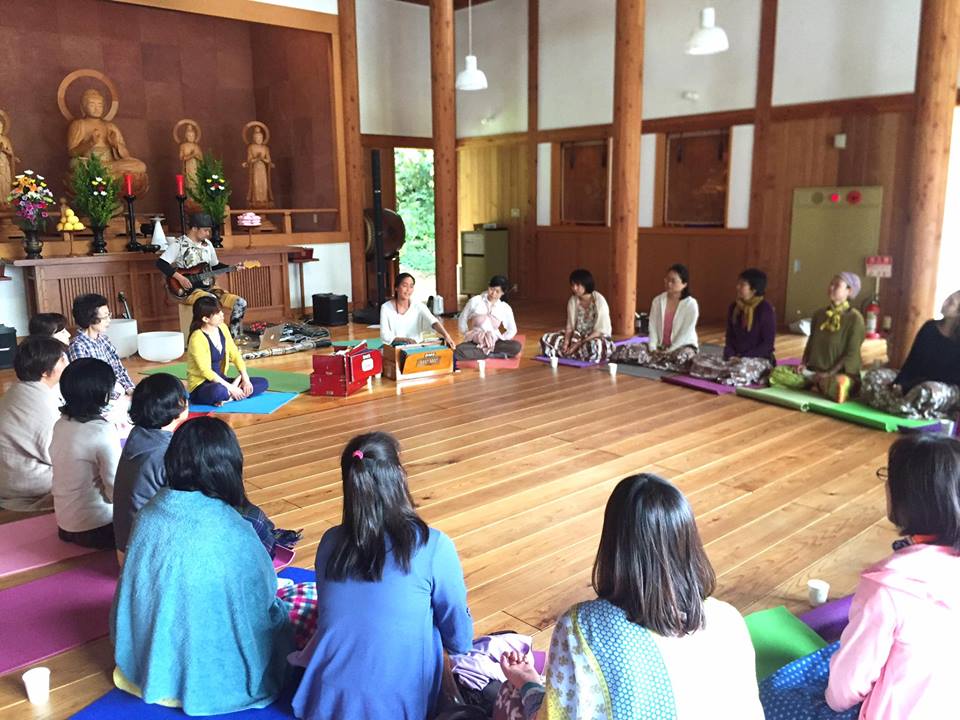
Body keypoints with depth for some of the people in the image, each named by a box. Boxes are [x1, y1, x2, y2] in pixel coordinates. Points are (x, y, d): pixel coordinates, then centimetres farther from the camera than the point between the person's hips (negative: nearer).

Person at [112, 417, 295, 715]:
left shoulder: (149, 512, -11)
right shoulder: (233, 532, -28)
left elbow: (134, 588, 3)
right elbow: (264, 596, -12)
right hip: (212, 673, -5)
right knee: (278, 614, 18)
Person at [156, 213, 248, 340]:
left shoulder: (207, 244, 13)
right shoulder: (179, 244, -8)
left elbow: (215, 265, 24)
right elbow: (160, 263, -16)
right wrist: (179, 277, -24)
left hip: (208, 287, 7)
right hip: (189, 290, -7)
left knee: (240, 303, -10)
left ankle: (235, 339, -1)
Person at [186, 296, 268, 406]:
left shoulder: (222, 328, 2)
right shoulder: (197, 338, -20)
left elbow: (235, 355, 7)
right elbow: (206, 372, -22)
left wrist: (245, 378, -5)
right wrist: (230, 388, -22)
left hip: (220, 380, 8)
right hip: (200, 386, -8)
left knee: (263, 382, -3)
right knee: (219, 391, -43)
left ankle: (228, 396, -15)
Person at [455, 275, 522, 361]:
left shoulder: (505, 308, 1)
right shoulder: (475, 301, -1)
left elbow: (512, 330, 7)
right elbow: (463, 319, 10)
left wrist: (499, 342, -6)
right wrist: (467, 335, 0)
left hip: (493, 342, 1)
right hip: (474, 342, -1)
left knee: (517, 347, -28)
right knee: (458, 352, -35)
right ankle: (494, 355, -25)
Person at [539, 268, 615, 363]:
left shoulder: (599, 301, -18)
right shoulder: (572, 301, -2)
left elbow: (600, 331, -18)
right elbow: (570, 326, 3)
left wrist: (578, 345, -24)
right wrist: (566, 343, -17)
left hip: (599, 338, -5)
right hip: (578, 336, 5)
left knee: (594, 346, -42)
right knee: (546, 339, -10)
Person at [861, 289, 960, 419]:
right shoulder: (930, 327, 4)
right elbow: (912, 360, 2)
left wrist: (904, 387, -26)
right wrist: (898, 383, -17)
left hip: (948, 388, -6)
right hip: (918, 380, 6)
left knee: (928, 392, -43)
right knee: (873, 375, -13)